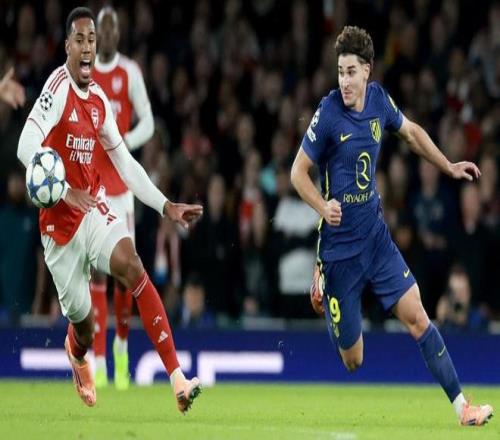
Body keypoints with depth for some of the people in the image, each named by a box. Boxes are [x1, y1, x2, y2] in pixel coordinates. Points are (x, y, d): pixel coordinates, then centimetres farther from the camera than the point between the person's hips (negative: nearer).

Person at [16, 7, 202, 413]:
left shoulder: (99, 99, 6)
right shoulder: (57, 88, -16)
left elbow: (124, 162, 16)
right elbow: (27, 148, -27)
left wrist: (166, 206, 12)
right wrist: (64, 190, -40)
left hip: (94, 210, 4)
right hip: (59, 222, -4)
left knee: (132, 265, -25)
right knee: (84, 328, 4)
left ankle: (178, 379, -32)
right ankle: (76, 354, 47)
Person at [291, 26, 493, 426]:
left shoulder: (379, 99, -2)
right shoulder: (328, 114, -17)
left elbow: (411, 132, 20)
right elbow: (298, 172, -9)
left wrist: (449, 167, 20)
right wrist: (323, 206, -26)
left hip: (375, 236, 5)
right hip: (339, 246, -5)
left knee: (417, 317, -5)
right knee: (352, 360, 2)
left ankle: (461, 407, -2)